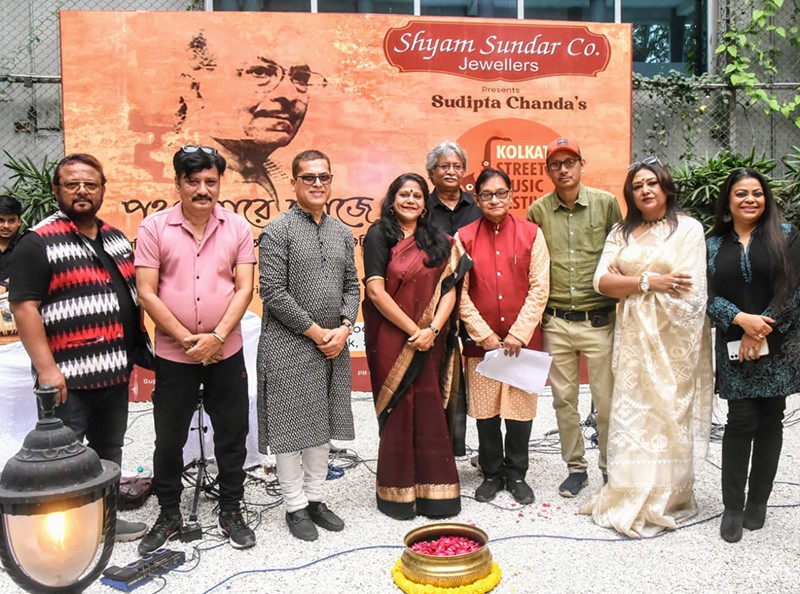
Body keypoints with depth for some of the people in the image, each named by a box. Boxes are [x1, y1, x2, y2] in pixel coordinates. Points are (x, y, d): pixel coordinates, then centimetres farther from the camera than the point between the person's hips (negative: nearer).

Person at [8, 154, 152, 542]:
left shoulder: (116, 239, 12)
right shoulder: (38, 243, -9)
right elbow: (24, 307, -14)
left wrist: (139, 347, 13)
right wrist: (46, 367, -19)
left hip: (115, 371, 7)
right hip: (67, 376, -7)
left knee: (109, 452, 18)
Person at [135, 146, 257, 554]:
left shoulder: (237, 228, -1)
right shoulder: (155, 228, -4)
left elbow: (245, 288, -5)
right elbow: (147, 293, -7)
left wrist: (215, 337, -16)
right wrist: (188, 339, -12)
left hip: (226, 352, 1)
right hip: (173, 355, 0)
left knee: (232, 435, 10)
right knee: (168, 439, 12)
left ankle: (231, 512, 28)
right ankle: (169, 515, 31)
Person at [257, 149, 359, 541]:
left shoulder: (342, 233, 10)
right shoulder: (277, 231, -7)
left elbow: (352, 286, 12)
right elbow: (273, 292, -13)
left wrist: (344, 328, -4)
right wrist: (316, 332, -13)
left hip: (333, 345, 6)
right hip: (290, 346, -5)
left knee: (323, 425, 14)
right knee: (290, 427, 4)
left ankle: (315, 498, 28)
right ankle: (296, 506, 19)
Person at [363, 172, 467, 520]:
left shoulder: (437, 242, 11)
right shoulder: (379, 236, -1)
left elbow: (449, 290, 4)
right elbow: (376, 291, -10)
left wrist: (433, 329, -11)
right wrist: (413, 330, -12)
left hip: (428, 343, 3)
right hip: (391, 338, -3)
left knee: (428, 410, 5)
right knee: (398, 410, 2)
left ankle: (431, 489, 18)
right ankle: (397, 492, 17)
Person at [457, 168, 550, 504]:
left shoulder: (531, 233, 1)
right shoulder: (464, 237, 1)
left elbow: (540, 288, -3)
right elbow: (459, 292, -2)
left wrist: (519, 333, -9)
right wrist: (484, 334, -7)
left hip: (522, 339, 0)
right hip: (480, 340, 0)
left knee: (521, 408, 6)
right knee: (485, 411, 7)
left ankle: (516, 474, 25)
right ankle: (491, 474, 26)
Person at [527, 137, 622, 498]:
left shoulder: (606, 203, 1)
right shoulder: (538, 211, 5)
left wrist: (622, 308, 2)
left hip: (599, 320, -2)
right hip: (555, 322, 2)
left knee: (606, 401, 2)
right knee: (563, 399, 9)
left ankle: (610, 468, 22)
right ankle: (576, 468, 26)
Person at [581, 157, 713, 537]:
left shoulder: (688, 228, 0)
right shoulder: (621, 232, 12)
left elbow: (689, 289, -11)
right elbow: (602, 282, -1)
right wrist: (648, 281, -14)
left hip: (673, 338, -3)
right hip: (632, 335, 3)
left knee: (669, 414, 1)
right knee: (631, 413, 5)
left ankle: (663, 502, 16)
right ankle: (629, 498, 17)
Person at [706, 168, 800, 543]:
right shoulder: (714, 244, 7)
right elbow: (709, 297, 0)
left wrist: (761, 330, -12)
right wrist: (741, 319, -16)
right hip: (734, 349, 0)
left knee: (770, 422, 7)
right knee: (741, 422, -3)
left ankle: (758, 502, 21)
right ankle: (732, 508, 8)